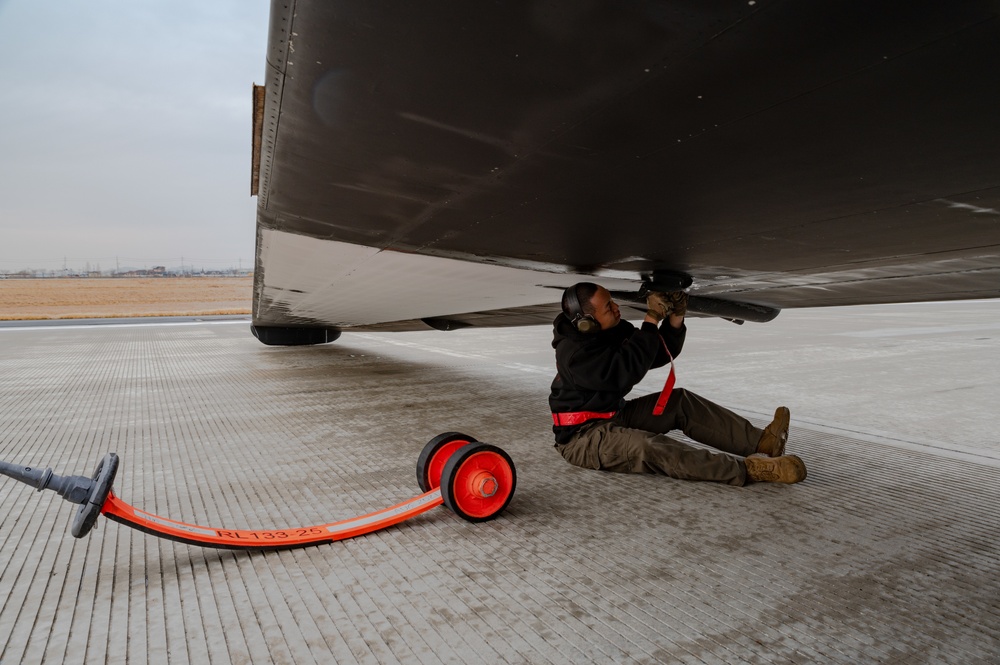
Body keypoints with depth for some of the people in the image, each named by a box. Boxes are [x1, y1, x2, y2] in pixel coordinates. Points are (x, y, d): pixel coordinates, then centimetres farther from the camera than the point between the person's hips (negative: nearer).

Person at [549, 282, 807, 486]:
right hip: (582, 435, -9)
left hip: (615, 416, 9)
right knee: (647, 447, -34)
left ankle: (758, 442, -8)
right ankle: (747, 468, -40)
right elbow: (629, 370, -31)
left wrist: (675, 318, -11)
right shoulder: (573, 352, -25)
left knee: (680, 401, -3)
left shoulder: (615, 330, 1)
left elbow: (658, 355, 5)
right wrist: (652, 317, -28)